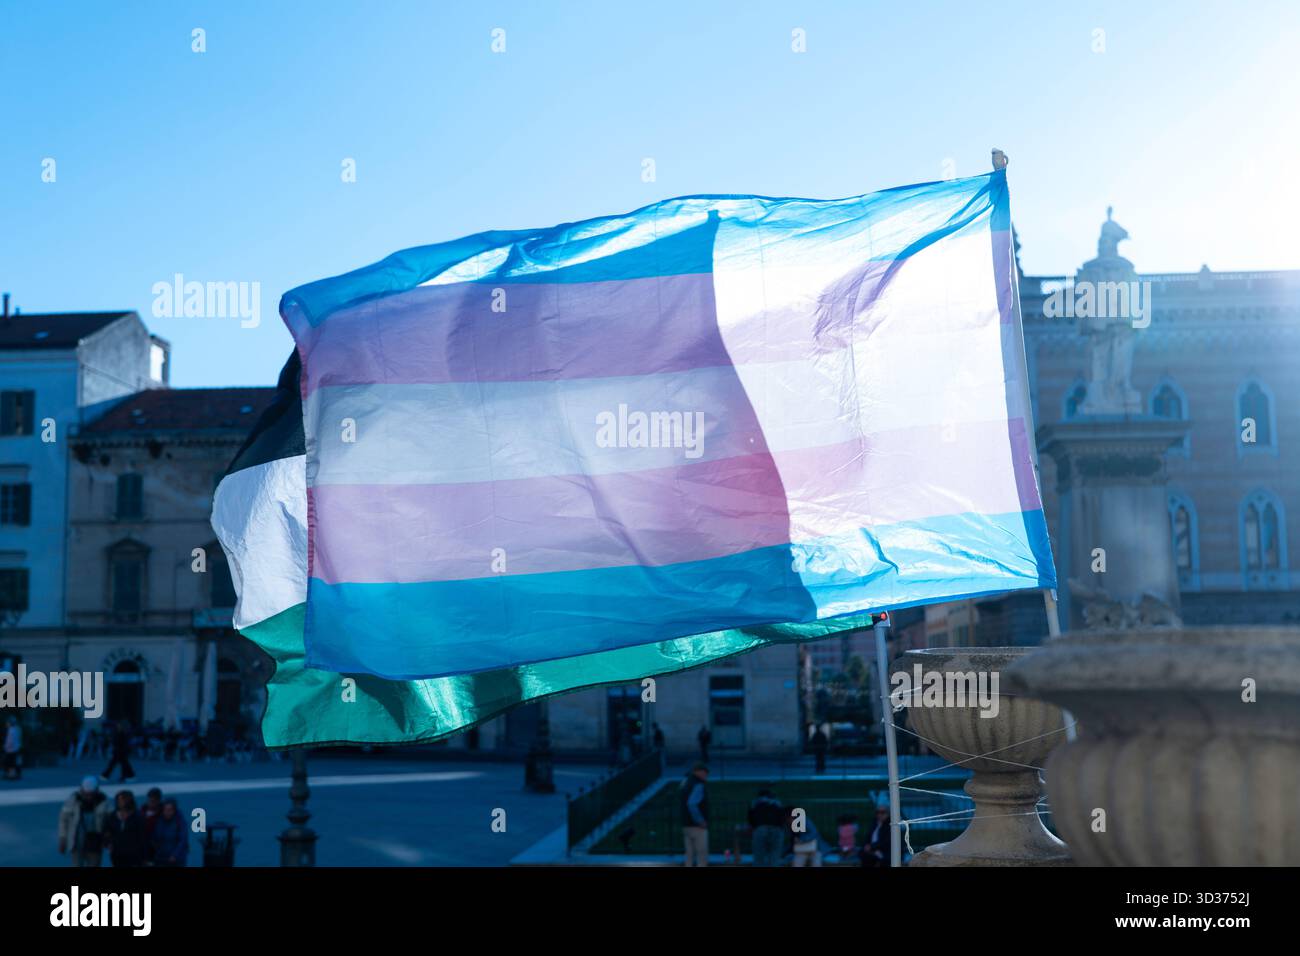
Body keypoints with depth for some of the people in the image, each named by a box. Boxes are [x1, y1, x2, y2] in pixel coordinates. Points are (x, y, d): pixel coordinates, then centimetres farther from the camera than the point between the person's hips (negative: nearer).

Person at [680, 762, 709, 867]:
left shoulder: (687, 783, 13)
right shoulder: (698, 785, -14)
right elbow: (691, 804, -28)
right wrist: (700, 821, -20)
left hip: (687, 825, 9)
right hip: (697, 827, -9)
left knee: (690, 856, 9)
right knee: (702, 856, -6)